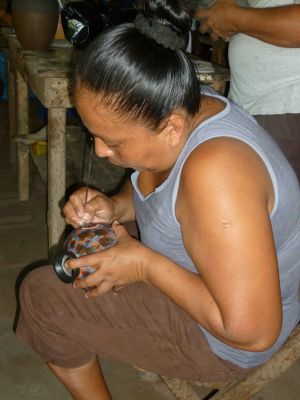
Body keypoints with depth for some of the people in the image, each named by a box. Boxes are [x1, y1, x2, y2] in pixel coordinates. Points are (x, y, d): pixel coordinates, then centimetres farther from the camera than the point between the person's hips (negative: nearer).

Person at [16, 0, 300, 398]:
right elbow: (157, 194, 11)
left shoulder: (214, 171, -38)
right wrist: (114, 208, -10)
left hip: (217, 339, -8)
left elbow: (252, 331, -34)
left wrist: (145, 265, -26)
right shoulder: (183, 108, -11)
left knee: (41, 294, -5)